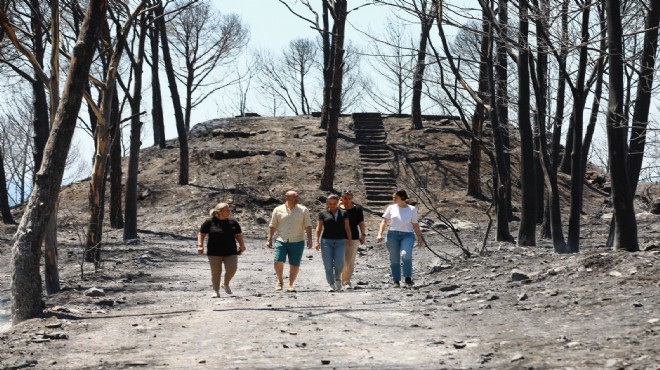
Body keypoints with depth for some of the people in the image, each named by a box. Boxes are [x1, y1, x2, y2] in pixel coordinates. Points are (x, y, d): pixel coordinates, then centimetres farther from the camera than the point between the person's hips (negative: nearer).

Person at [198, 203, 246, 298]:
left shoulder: (233, 222, 8)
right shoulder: (210, 222, -1)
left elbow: (239, 235, 16)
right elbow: (201, 234, 4)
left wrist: (242, 245, 3)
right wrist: (200, 245, -7)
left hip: (230, 252, 2)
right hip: (214, 253, -2)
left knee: (232, 268, -12)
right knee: (216, 272, -1)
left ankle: (226, 284, 15)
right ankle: (216, 291, 11)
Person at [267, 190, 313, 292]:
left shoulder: (303, 210, 6)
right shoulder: (278, 210, 5)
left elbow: (308, 225, 4)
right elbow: (272, 226, 8)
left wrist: (309, 239, -5)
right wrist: (269, 240, 4)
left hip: (297, 241, 1)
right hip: (281, 241, -1)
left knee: (294, 264, 2)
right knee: (278, 261, -12)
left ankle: (291, 284, 17)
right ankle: (280, 281, 13)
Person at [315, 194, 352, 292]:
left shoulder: (343, 213, 11)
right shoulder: (323, 213, 6)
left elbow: (347, 227, 12)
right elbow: (319, 228, 7)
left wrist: (349, 240, 4)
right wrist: (317, 241, -1)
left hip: (340, 242, 0)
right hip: (326, 241, 0)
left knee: (339, 264, -10)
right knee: (328, 265, -3)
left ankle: (338, 279, 18)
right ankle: (331, 285, 4)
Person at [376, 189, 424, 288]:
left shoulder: (412, 209, 8)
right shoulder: (391, 208, 10)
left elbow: (415, 225, 11)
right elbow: (384, 222, 8)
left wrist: (420, 239, 9)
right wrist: (380, 234, -5)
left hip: (407, 235, -2)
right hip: (393, 235, 2)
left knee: (406, 255, -25)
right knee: (394, 259, 2)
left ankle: (408, 278, -14)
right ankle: (396, 281, 11)